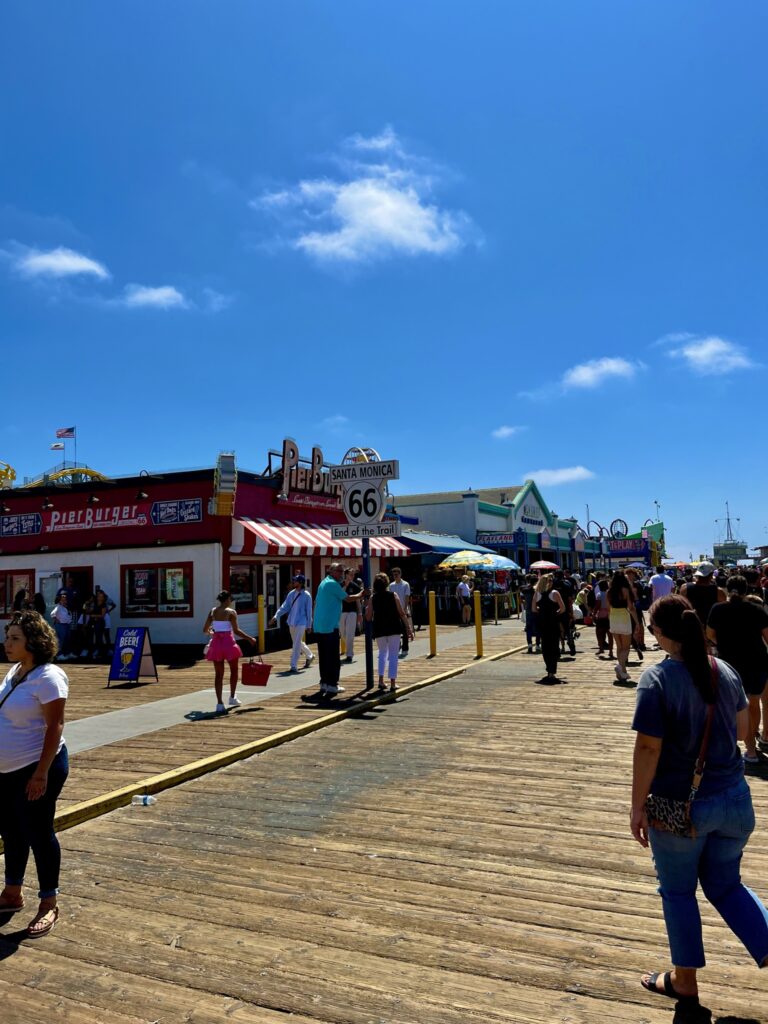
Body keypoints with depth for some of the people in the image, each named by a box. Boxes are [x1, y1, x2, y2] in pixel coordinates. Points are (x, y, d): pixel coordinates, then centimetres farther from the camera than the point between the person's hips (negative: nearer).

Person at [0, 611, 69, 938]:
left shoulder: (47, 677, -20)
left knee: (38, 833, 3)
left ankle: (49, 905, 18)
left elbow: (54, 726, -21)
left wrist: (41, 773, -23)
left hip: (35, 768, -8)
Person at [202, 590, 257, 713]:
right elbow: (236, 630, -16)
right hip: (228, 642, -4)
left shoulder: (213, 611, 6)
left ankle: (219, 703, 3)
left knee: (218, 674, 7)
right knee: (234, 670, 18)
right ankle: (232, 698, 24)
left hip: (216, 643, 4)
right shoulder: (231, 612, -8)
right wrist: (250, 639, -9)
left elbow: (205, 630, 9)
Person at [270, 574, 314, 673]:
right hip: (291, 622, 6)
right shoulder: (291, 594, 6)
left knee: (296, 644, -9)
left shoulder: (306, 595, -8)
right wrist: (276, 616, -7)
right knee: (298, 643, 18)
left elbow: (309, 611, -4)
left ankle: (294, 666, -5)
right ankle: (309, 656, 40)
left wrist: (309, 625, -2)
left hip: (301, 623, -6)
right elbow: (285, 607, 4)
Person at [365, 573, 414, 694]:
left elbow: (368, 618, 2)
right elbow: (402, 613, -6)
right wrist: (408, 628, -2)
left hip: (379, 630, 2)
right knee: (393, 655, 5)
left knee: (382, 653, 21)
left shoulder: (373, 598, 1)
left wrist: (366, 608, 19)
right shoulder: (393, 595, -2)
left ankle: (381, 680, 12)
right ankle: (393, 683, 3)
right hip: (394, 629, -2)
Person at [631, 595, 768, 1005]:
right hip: (734, 800, 5)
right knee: (726, 885, 23)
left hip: (681, 806, -5)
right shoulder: (725, 671, -2)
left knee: (678, 891, 16)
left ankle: (685, 982, 31)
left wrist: (638, 805, -10)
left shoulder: (657, 678, -20)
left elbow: (648, 747, -20)